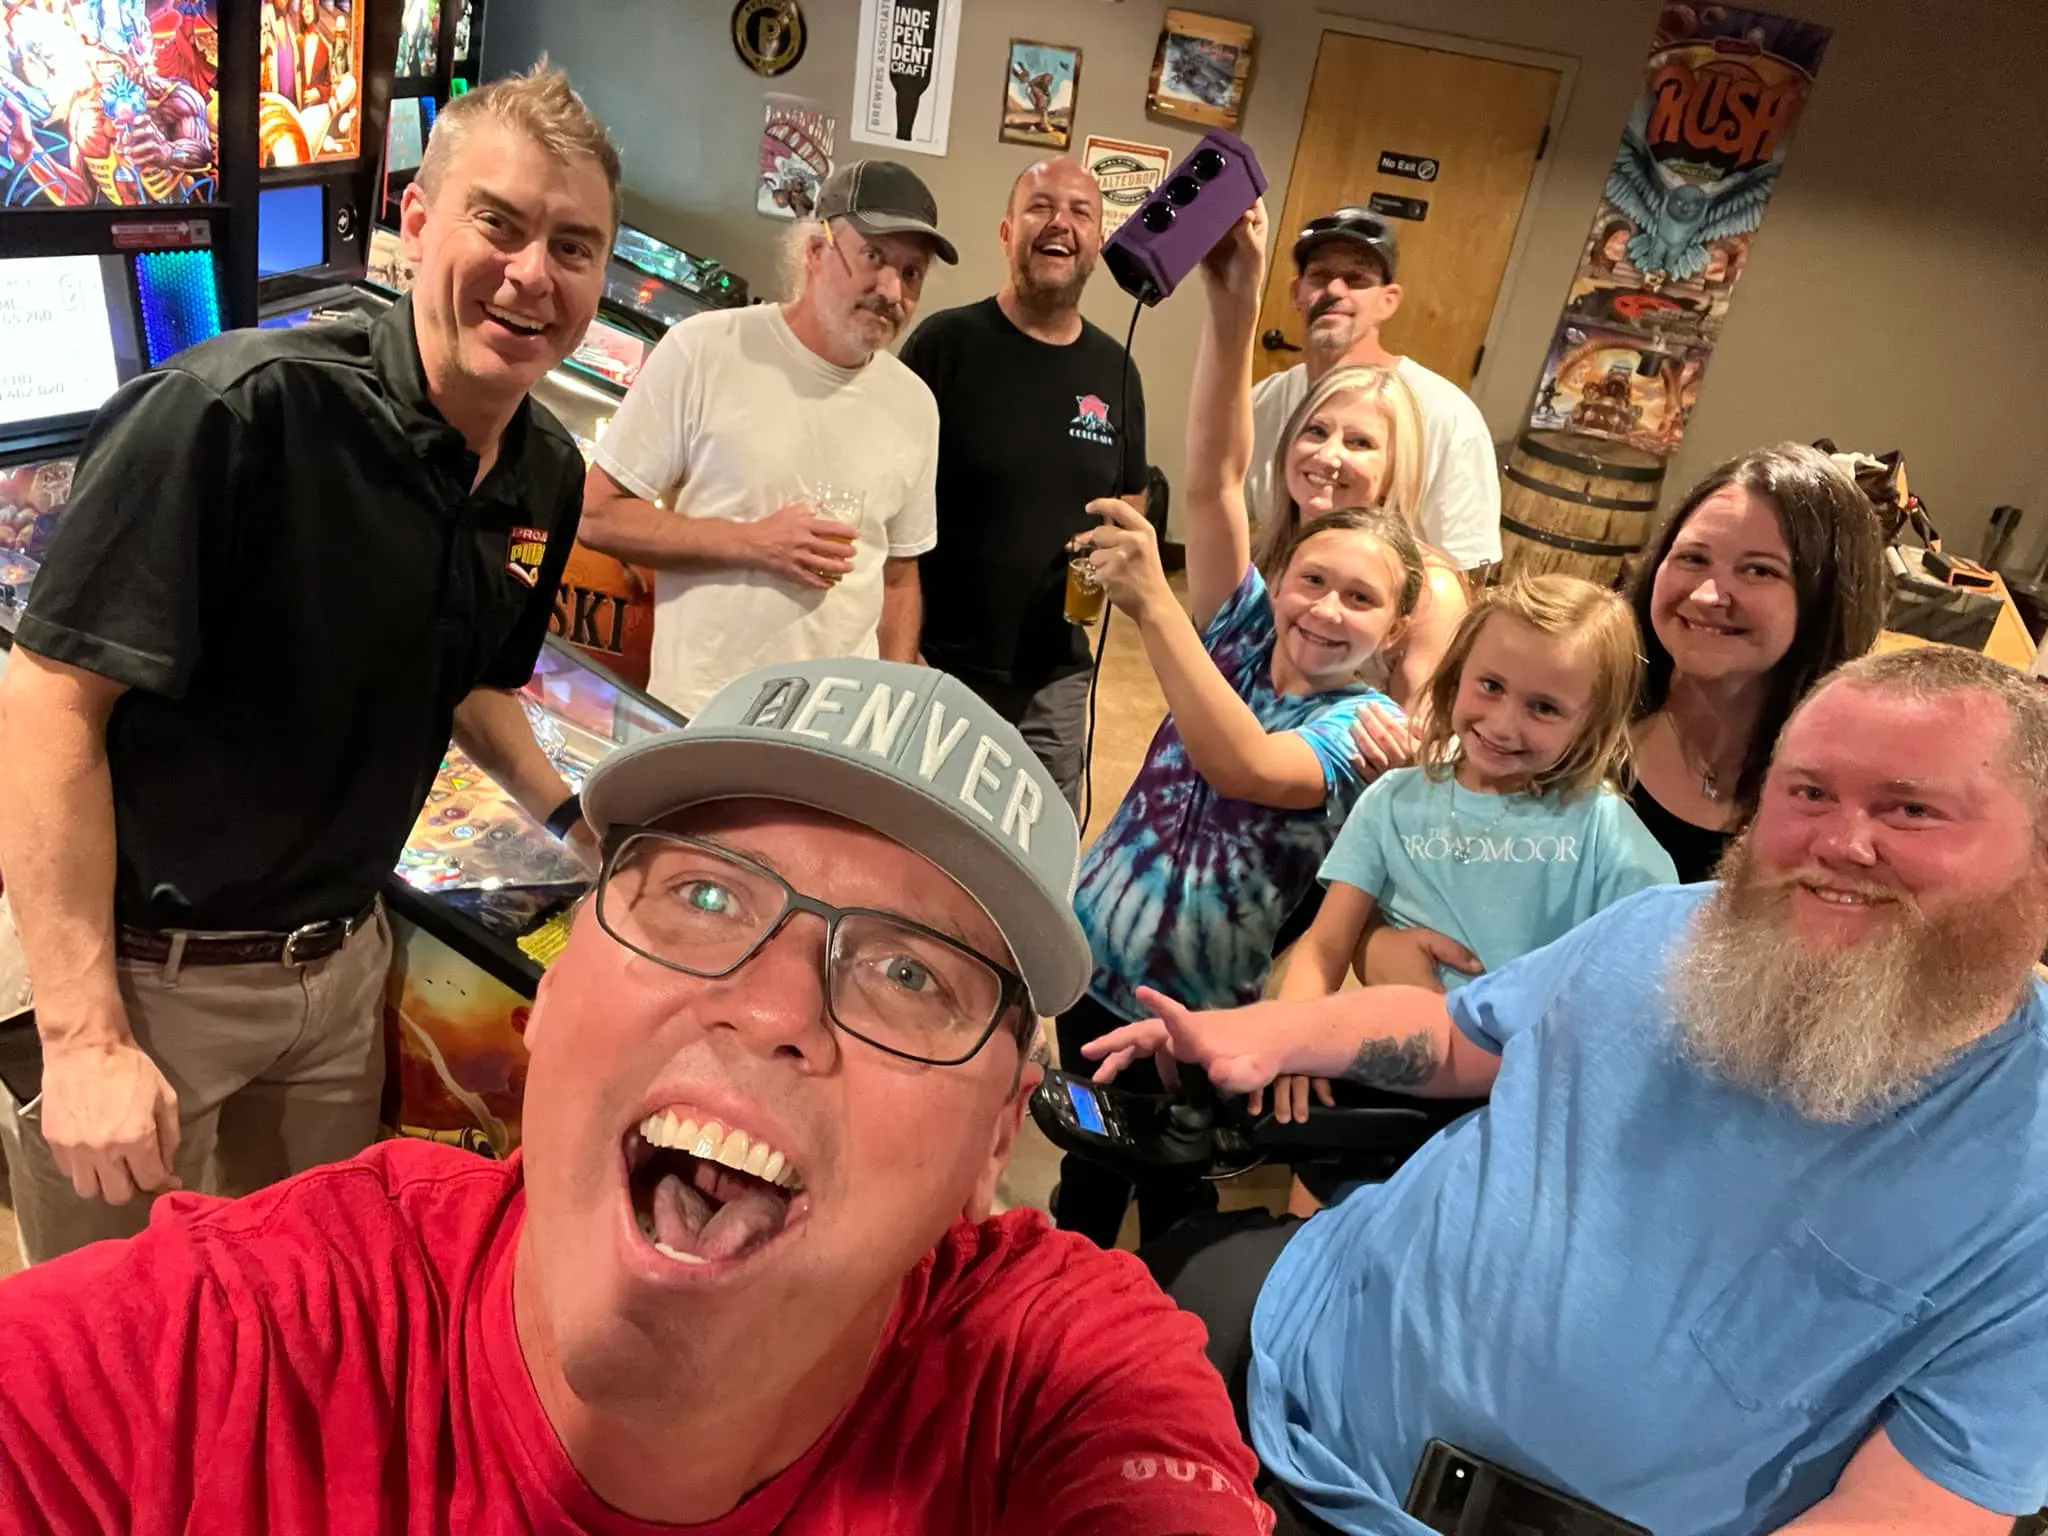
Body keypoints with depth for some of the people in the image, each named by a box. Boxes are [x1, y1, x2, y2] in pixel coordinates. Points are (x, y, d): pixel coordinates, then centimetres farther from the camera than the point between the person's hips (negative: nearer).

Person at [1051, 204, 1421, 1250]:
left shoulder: (1369, 726, -16)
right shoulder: (1243, 632, -6)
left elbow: (1244, 765, -36)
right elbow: (1214, 478, -17)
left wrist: (1153, 604, -39)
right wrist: (1231, 308, -27)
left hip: (1202, 1009, -3)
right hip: (1093, 960, 3)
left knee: (1175, 1196, 16)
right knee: (1087, 1154, 21)